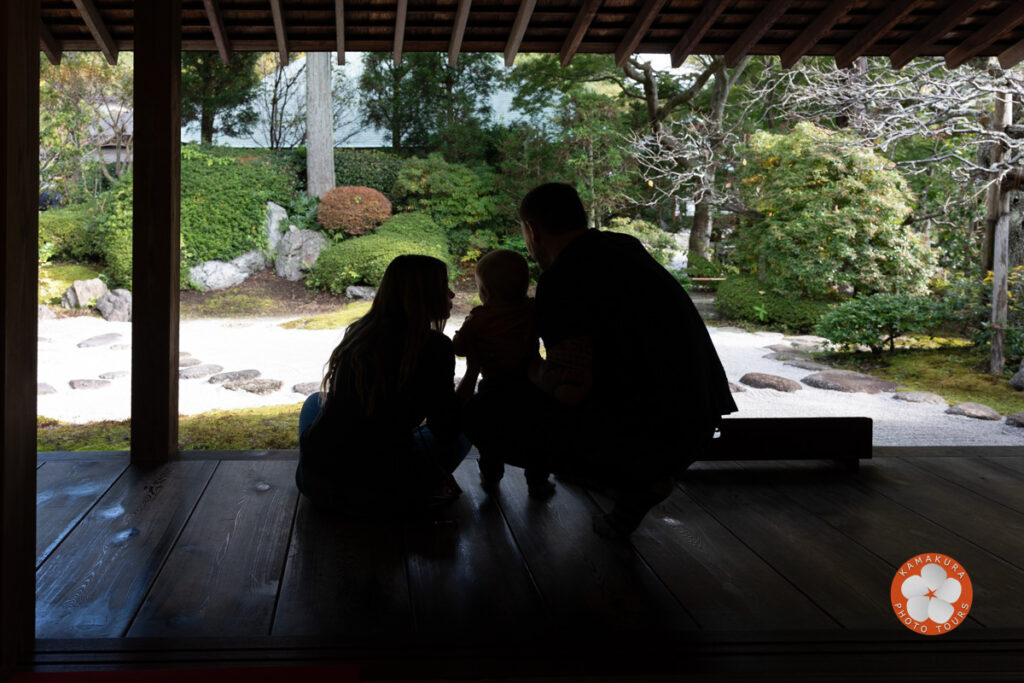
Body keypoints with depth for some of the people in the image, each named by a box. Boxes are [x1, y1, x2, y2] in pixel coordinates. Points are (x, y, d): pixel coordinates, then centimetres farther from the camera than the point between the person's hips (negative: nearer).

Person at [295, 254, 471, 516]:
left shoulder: (359, 330, 8)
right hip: (381, 497, -5)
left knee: (315, 401, 34)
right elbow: (445, 431, -2)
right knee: (464, 431, 16)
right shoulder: (435, 347, -10)